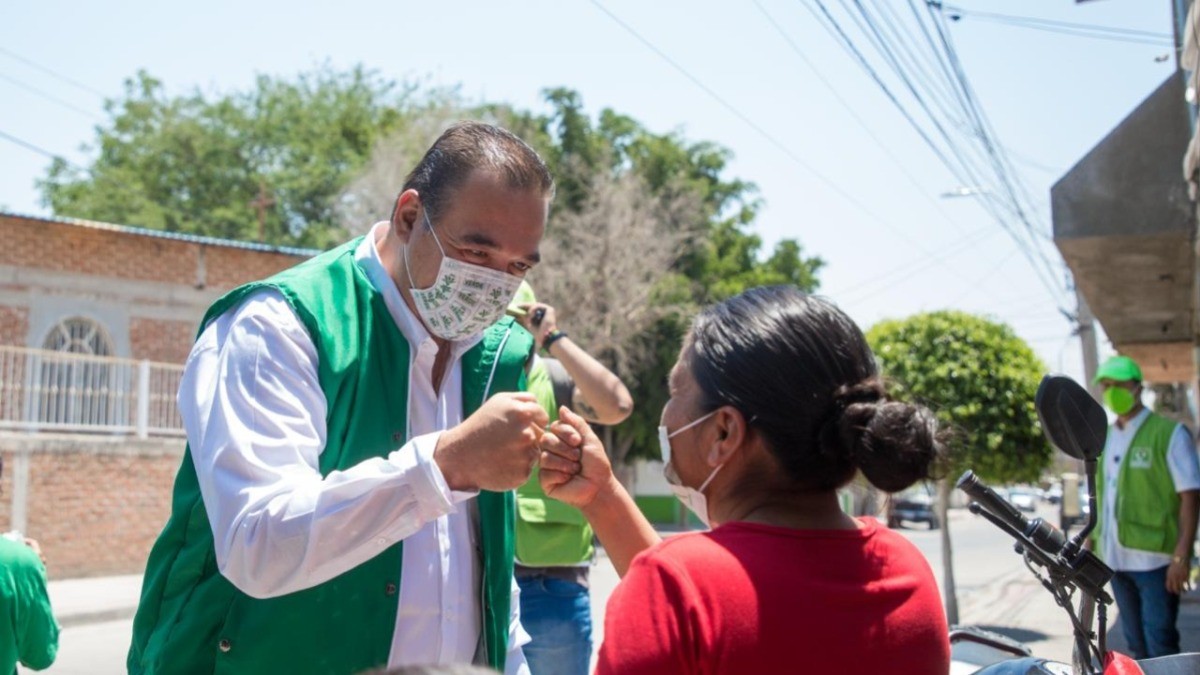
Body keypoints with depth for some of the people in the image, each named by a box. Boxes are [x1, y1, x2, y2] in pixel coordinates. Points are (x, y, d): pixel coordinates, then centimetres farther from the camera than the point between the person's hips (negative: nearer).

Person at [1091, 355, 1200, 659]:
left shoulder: (1169, 433, -4)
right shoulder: (1104, 439, 13)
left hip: (1155, 559, -6)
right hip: (1116, 560, 6)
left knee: (1160, 647, -6)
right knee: (1136, 647, 13)